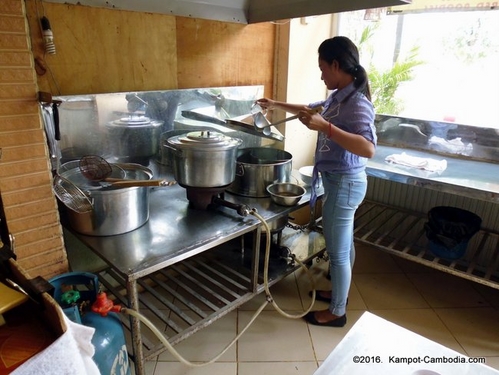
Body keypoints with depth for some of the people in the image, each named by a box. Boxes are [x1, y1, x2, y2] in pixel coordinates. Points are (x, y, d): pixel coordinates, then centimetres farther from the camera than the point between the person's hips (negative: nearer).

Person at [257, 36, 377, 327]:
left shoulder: (357, 103, -22)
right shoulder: (338, 97, 6)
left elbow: (368, 149, -35)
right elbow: (312, 110, 25)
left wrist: (325, 127, -39)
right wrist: (277, 105, 29)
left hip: (344, 184, -9)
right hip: (340, 182, 9)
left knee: (337, 251, 5)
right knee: (344, 244, 23)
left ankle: (337, 312, 24)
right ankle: (340, 292, 42)